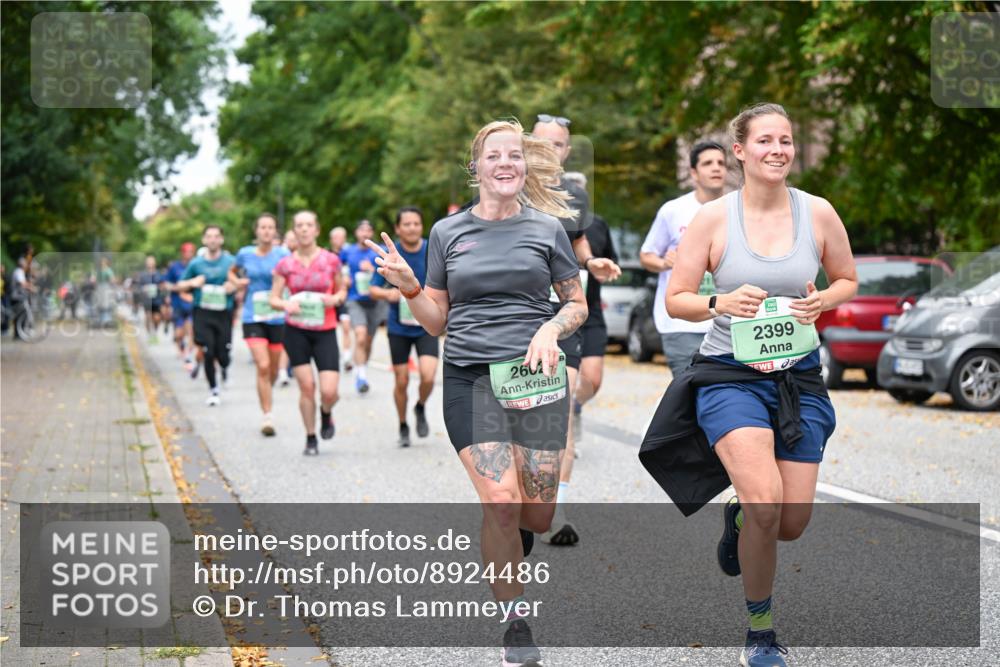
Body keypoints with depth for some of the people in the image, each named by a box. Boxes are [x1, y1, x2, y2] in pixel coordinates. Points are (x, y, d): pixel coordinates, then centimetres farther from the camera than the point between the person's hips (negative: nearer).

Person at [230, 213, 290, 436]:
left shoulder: (282, 254, -2)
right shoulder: (245, 254, 3)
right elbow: (232, 272, 22)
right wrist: (237, 281, 3)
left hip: (277, 318, 1)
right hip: (252, 319, -1)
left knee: (273, 371, 11)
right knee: (263, 367, -15)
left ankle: (266, 397, 42)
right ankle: (267, 416, -11)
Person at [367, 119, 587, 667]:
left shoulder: (546, 228, 6)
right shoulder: (448, 232, 8)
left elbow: (577, 304, 14)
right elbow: (437, 321, 11)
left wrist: (551, 329, -7)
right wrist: (408, 288, -7)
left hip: (535, 375, 1)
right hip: (469, 377, -1)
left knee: (537, 516, 0)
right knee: (502, 500, -16)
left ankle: (504, 546, 40)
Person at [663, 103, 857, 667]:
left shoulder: (818, 213, 1)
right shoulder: (713, 217, -5)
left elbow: (848, 280, 15)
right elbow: (676, 301, -1)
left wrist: (822, 302, -7)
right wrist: (721, 304, -20)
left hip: (799, 375, 3)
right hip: (731, 373, -3)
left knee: (792, 524, 1)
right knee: (764, 502, -23)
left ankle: (739, 516, 40)